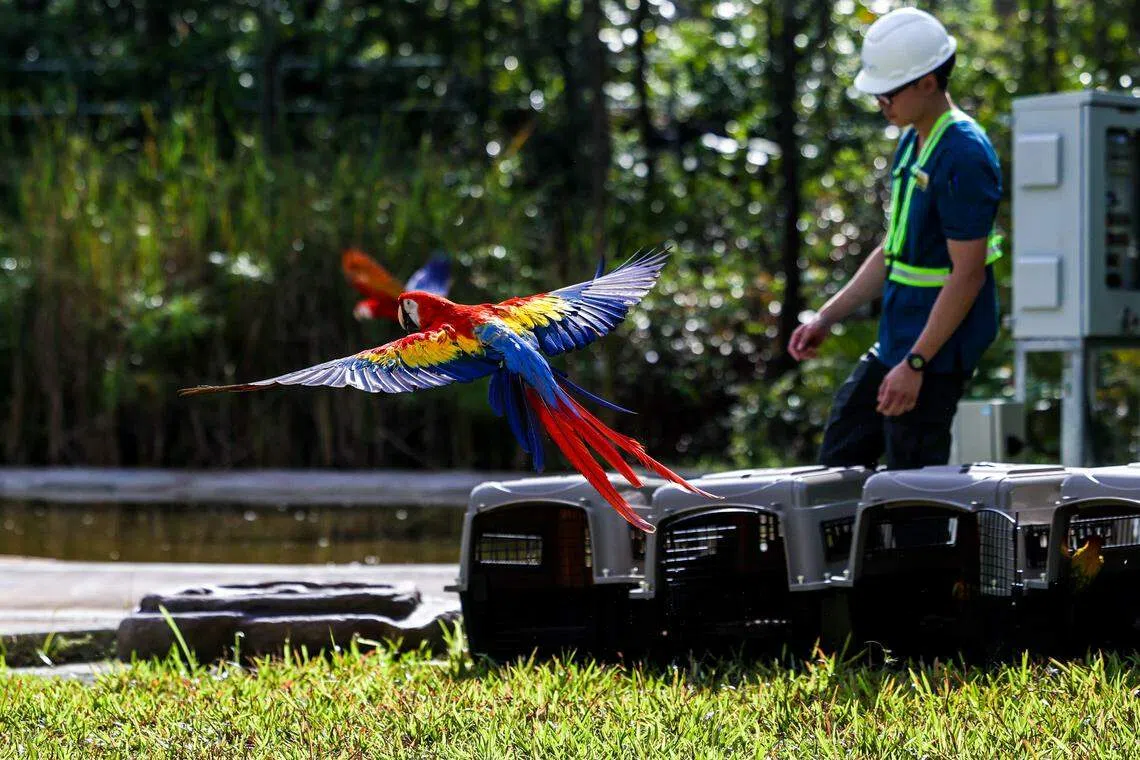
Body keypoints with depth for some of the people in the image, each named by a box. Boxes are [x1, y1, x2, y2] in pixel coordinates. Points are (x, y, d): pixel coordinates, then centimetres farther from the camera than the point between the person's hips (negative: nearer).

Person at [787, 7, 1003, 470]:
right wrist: (826, 318, 15)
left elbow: (967, 274, -23)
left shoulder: (964, 158, -20)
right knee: (839, 461, 15)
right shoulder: (911, 143, 11)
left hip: (936, 350, -10)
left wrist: (915, 363, -24)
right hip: (894, 344, 10)